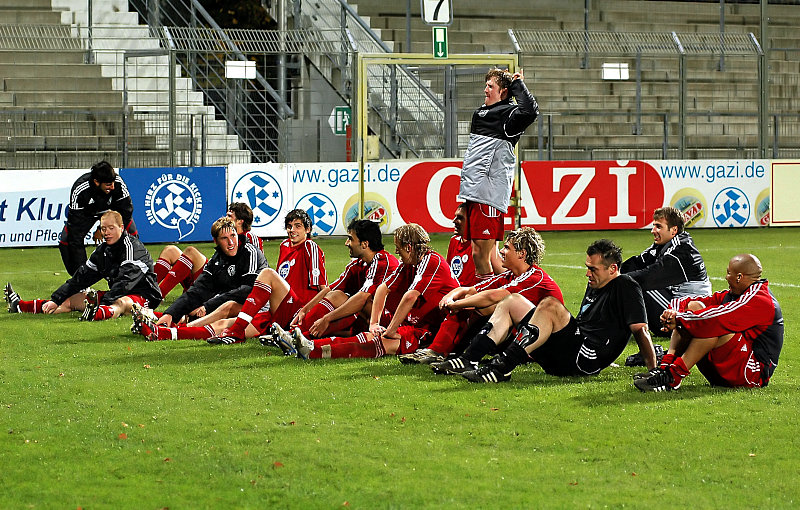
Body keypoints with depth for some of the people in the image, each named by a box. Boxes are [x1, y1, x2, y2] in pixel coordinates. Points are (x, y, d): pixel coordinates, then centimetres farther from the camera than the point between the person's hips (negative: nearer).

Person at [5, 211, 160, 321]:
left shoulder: (133, 247, -18)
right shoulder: (103, 249, 8)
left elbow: (126, 280, -31)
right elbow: (82, 277, 9)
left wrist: (104, 303, -44)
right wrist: (55, 300, 0)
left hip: (143, 296, -9)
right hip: (116, 294, 9)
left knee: (121, 302, -43)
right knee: (73, 299, 4)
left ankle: (98, 313, -78)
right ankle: (19, 306, 5)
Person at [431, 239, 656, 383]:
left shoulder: (626, 288, -3)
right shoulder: (594, 286, 23)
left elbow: (640, 330, -11)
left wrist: (654, 372, -16)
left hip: (587, 361, -10)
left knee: (549, 306, -31)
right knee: (512, 302, 10)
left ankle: (501, 368, -37)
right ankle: (468, 360, -9)